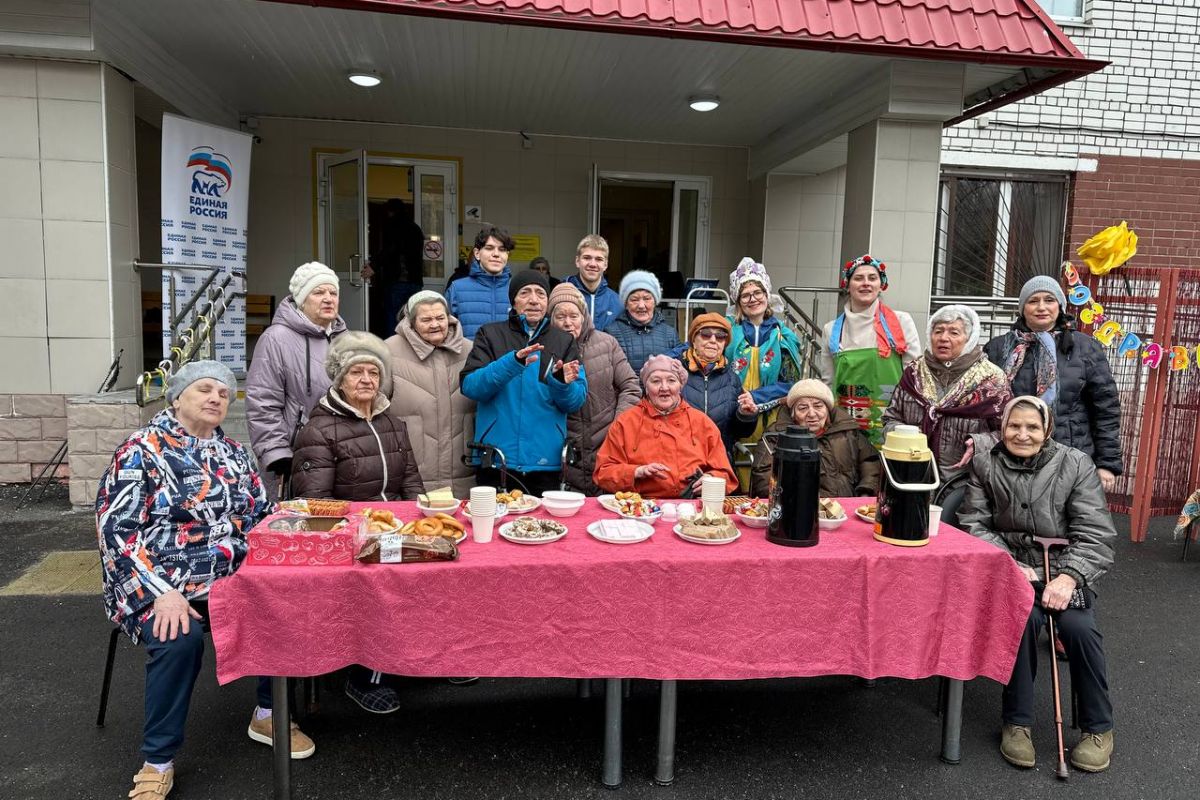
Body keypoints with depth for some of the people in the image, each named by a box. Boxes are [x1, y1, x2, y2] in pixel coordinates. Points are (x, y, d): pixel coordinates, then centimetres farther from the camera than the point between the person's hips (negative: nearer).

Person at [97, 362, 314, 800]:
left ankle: (268, 714, 1)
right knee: (180, 636, -34)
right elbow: (117, 531, -12)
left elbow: (263, 515, 16)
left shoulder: (232, 452, 14)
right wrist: (162, 592, -23)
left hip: (231, 576, 5)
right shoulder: (142, 450, -4)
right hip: (162, 580, -4)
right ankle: (158, 761, -12)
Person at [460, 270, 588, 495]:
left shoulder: (565, 341, 10)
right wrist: (512, 362, -21)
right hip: (495, 461, -1)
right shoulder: (490, 335, 6)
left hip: (547, 462, 1)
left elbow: (577, 401, 3)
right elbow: (469, 386, -7)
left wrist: (562, 383, -19)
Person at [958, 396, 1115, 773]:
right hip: (1011, 566, 0)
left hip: (1065, 569, 0)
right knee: (1023, 618, -29)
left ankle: (1099, 728, -2)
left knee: (1077, 625, -26)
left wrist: (1069, 577, -20)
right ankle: (1017, 723, -9)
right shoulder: (986, 463, 1)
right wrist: (1009, 563, -15)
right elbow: (975, 525, 0)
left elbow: (1095, 534, -4)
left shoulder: (1076, 465, -2)